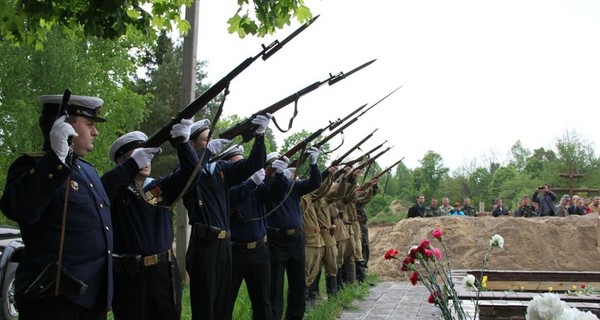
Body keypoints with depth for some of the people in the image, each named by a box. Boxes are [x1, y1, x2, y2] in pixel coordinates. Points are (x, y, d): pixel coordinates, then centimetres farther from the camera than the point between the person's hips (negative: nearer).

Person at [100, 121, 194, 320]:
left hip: (165, 272, 4)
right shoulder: (116, 191, -3)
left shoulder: (161, 186, 8)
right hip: (130, 276, -4)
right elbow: (98, 190, -25)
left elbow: (191, 172, -5)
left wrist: (183, 142, -23)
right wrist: (133, 163, -34)